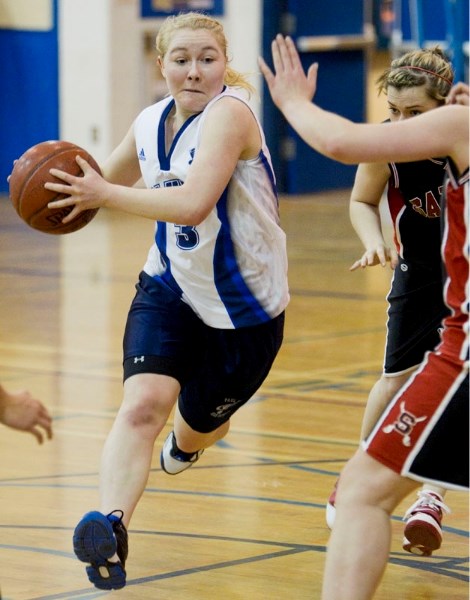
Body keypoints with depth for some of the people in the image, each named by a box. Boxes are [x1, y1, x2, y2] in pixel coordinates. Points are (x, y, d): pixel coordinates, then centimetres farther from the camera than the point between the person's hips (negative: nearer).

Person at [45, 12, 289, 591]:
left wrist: (104, 195, -34)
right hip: (170, 288, 4)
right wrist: (62, 182, -5)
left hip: (244, 306, -4)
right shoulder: (150, 122, -2)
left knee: (198, 423, 17)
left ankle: (185, 444, 56)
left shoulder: (229, 113, -24)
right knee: (143, 403, -22)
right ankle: (110, 527, -36)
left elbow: (194, 203, -38)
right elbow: (107, 180, 18)